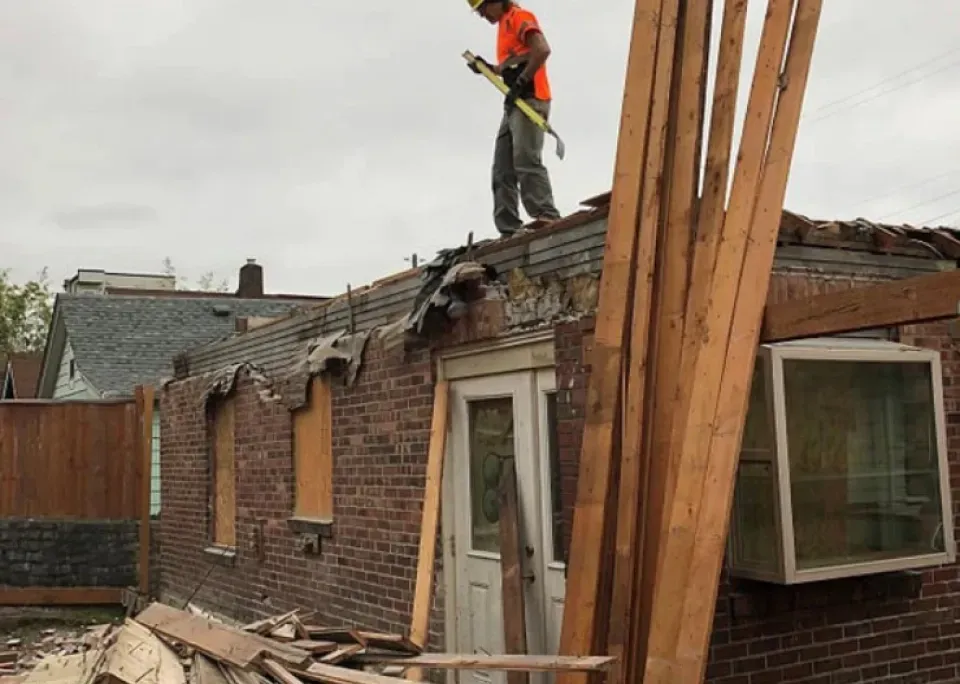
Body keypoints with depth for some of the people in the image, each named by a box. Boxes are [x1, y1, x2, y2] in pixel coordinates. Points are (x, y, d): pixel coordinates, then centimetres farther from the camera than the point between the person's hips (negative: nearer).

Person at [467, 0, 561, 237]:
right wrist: (488, 68, 17)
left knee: (526, 160, -23)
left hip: (529, 100, -10)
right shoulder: (505, 24, 25)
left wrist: (521, 82, -19)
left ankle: (546, 216, -28)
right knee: (503, 170, 4)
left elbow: (542, 50, -17)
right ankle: (509, 229, 2)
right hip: (514, 104, 10)